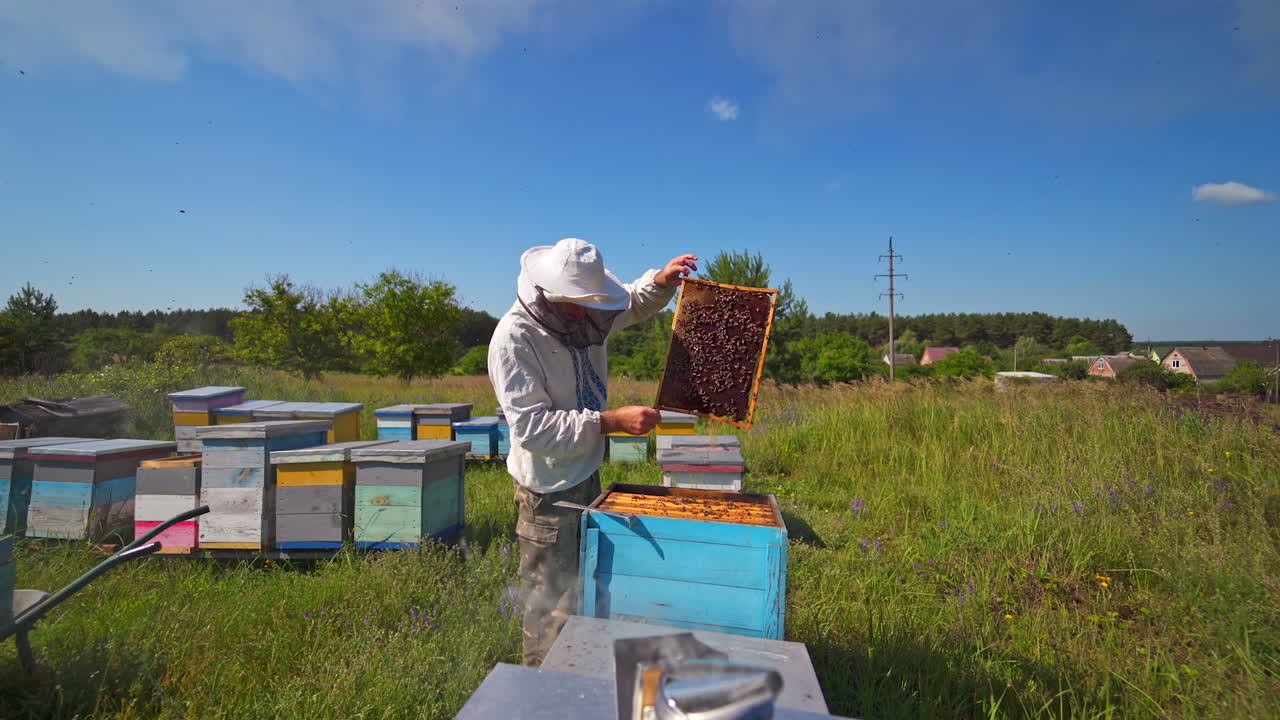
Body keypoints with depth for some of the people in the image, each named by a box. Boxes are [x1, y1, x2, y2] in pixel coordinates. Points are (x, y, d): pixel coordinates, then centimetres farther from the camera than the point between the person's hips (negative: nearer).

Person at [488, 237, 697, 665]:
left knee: (585, 593, 24)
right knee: (550, 606, 7)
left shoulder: (581, 314, -3)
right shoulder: (514, 338, -26)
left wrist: (662, 281, -7)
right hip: (549, 491, -8)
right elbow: (531, 426, -31)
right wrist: (611, 421, -35)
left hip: (588, 475, 8)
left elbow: (634, 304, 15)